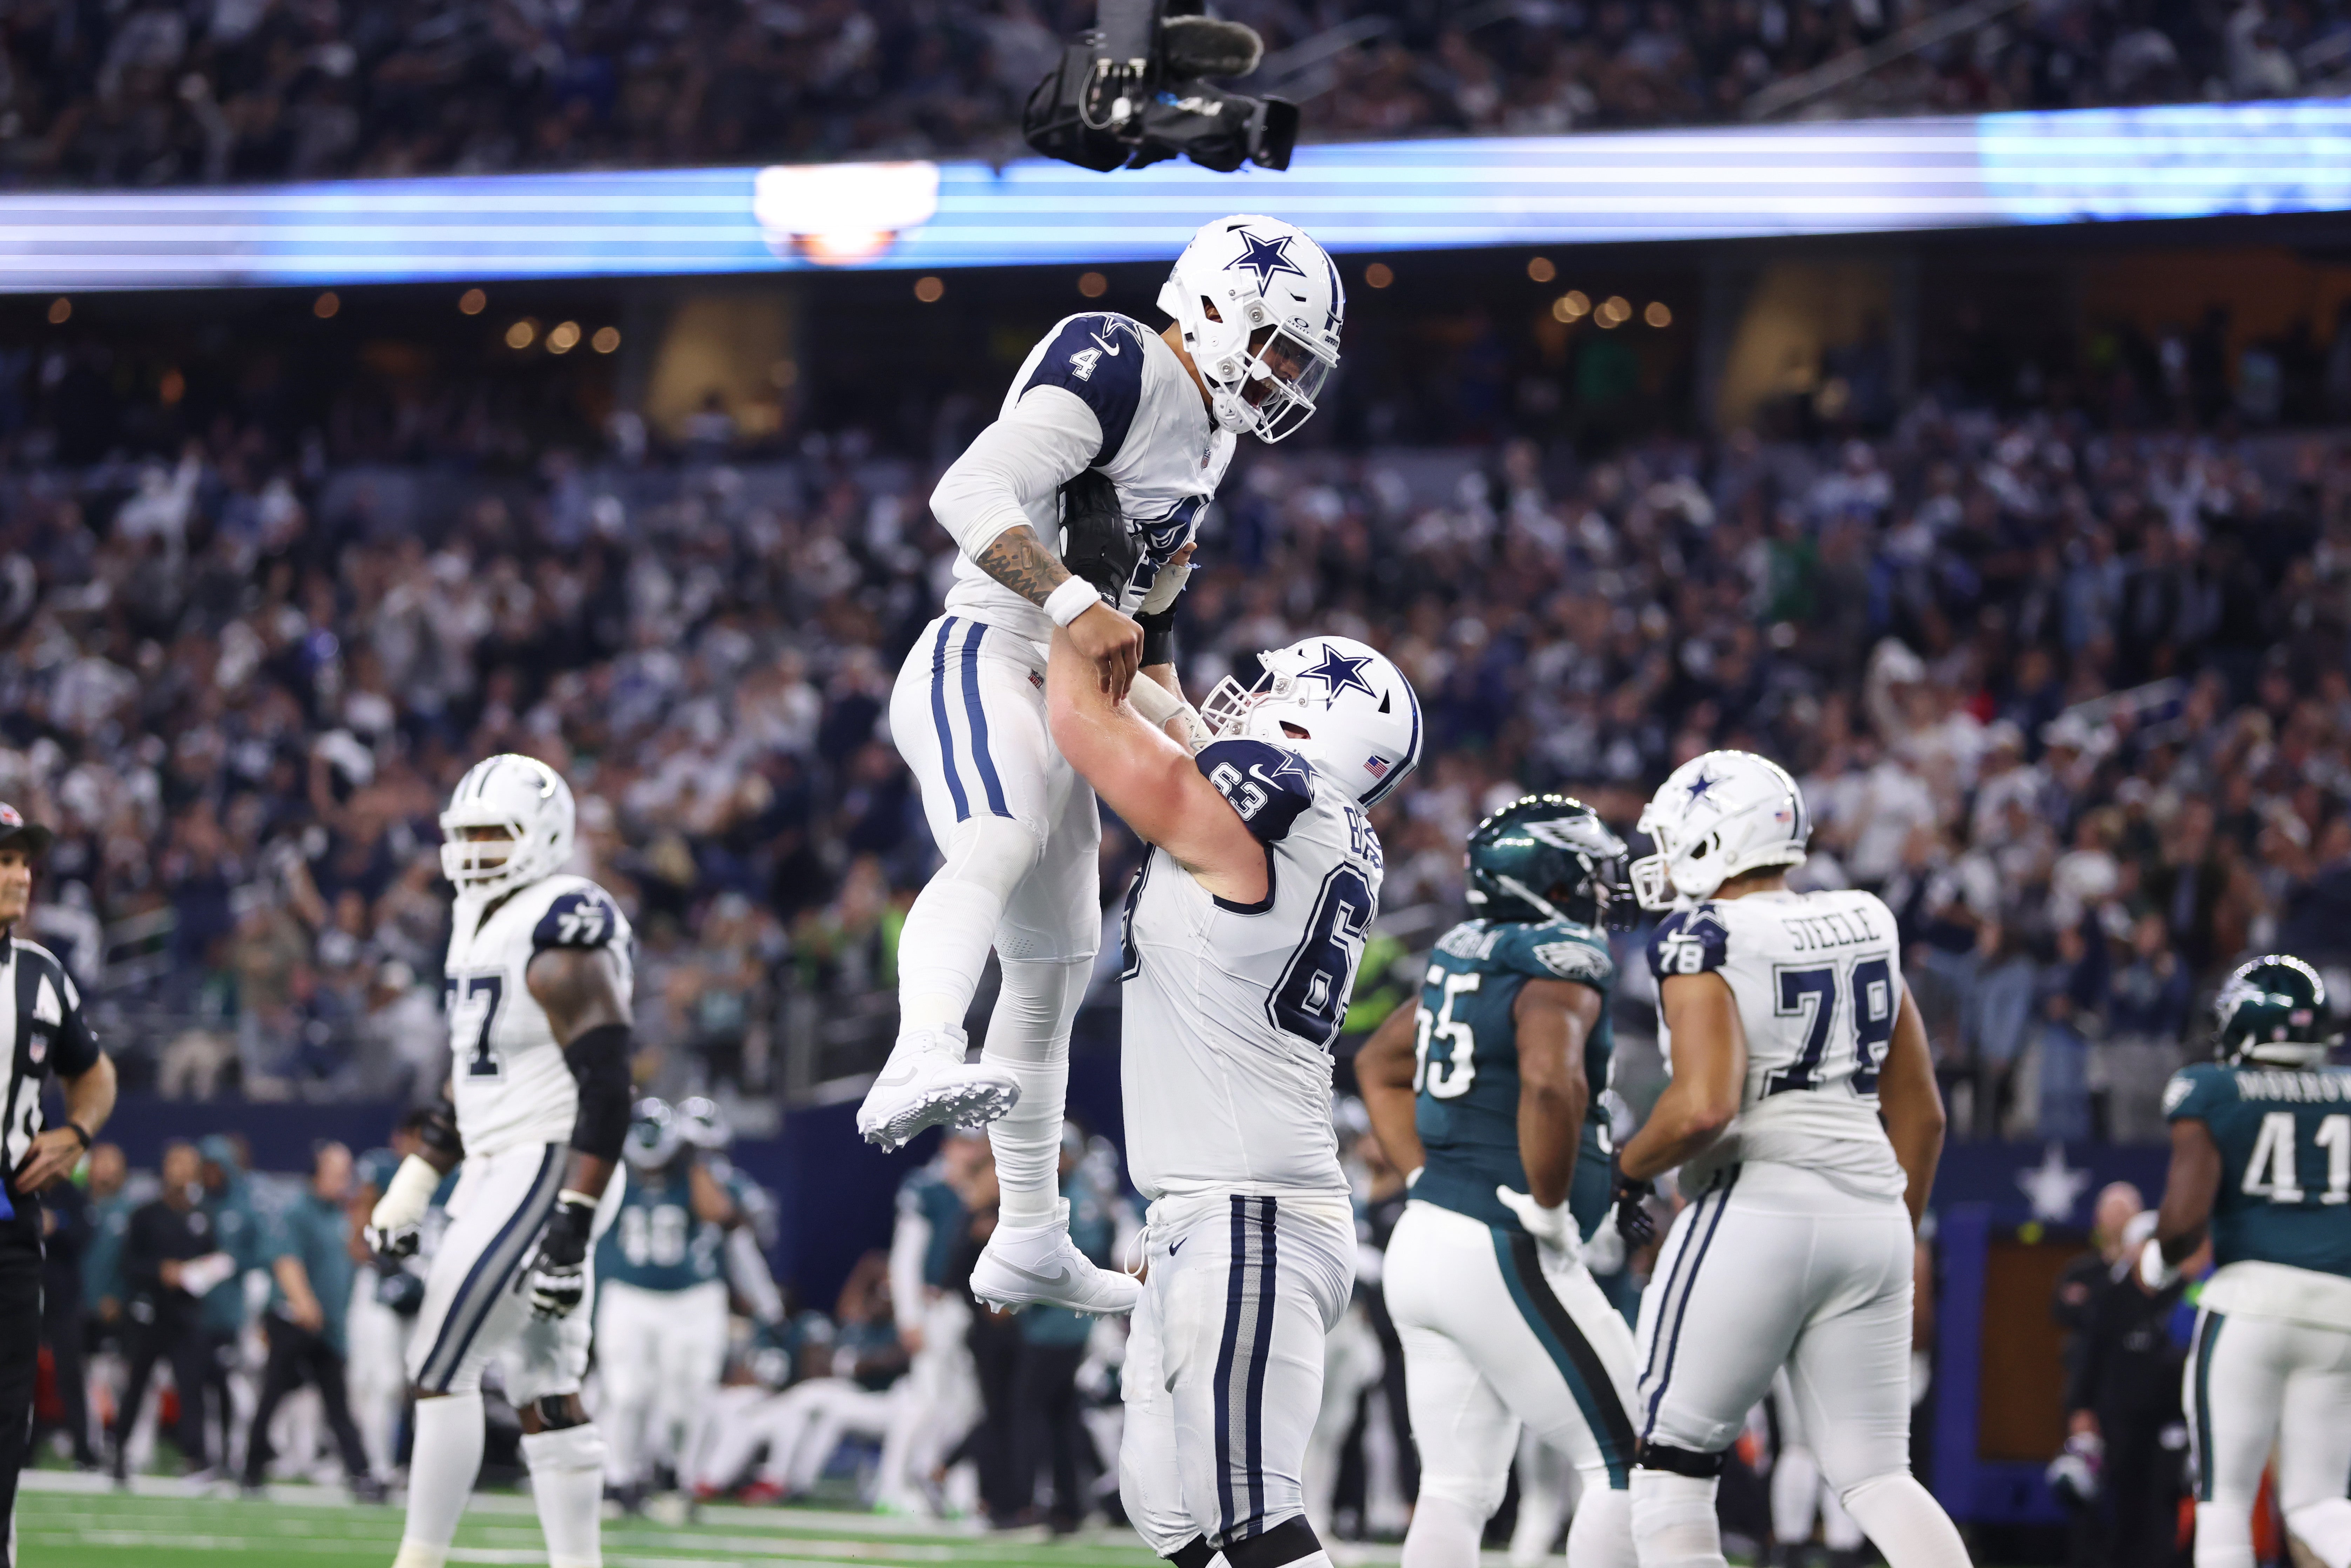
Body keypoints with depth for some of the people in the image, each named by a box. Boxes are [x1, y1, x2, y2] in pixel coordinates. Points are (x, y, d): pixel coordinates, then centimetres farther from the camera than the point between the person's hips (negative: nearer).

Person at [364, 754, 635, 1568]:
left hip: (548, 1172, -10)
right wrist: (411, 1188, 21)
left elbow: (606, 1090, -22)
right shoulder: (482, 925, 15)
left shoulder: (563, 934, -16)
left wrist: (572, 1226, -28)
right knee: (544, 1393, 8)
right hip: (500, 1175, 10)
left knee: (440, 1369, -9)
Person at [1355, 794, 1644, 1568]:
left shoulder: (1467, 956, 13)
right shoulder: (1562, 962, -13)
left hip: (1425, 1238, 9)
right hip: (1503, 1255, -9)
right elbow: (1550, 1082, -33)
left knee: (1458, 1490, 9)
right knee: (1627, 1464, 0)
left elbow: (1379, 1065, 28)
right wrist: (1550, 1208, -20)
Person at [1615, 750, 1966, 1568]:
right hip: (1870, 1213, 6)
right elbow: (1922, 1115, 17)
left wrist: (1628, 1171, -2)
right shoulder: (1863, 929, 13)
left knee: (1671, 1465, 4)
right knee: (1876, 1475, 9)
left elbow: (1704, 1106, -20)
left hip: (1756, 1209, -6)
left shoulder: (1703, 940, -7)